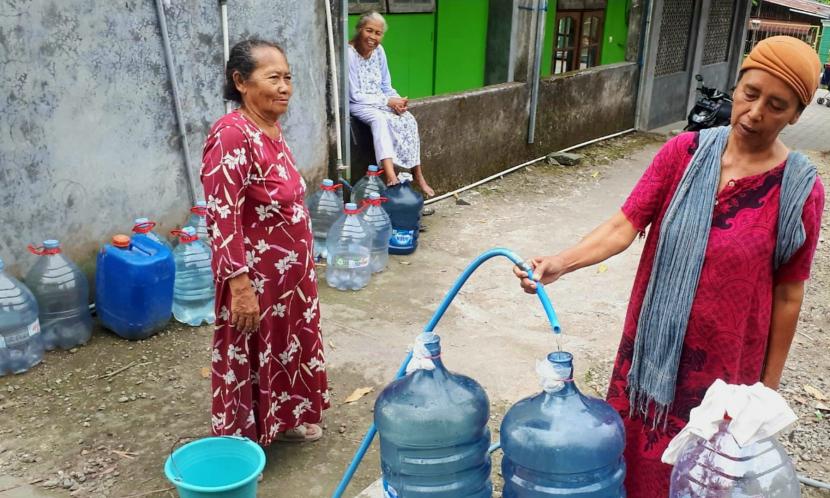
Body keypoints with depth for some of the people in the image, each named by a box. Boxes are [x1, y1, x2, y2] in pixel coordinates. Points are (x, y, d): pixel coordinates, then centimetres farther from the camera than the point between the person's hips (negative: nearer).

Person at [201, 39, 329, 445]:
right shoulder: (231, 136, -24)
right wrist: (240, 286, -26)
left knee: (286, 348, 23)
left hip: (289, 271, 9)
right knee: (248, 359, 9)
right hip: (255, 277, -9)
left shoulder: (271, 129, 4)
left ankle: (285, 421, 43)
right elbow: (222, 219, -25)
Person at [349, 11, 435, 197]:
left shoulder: (379, 51, 2)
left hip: (380, 102, 6)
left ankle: (418, 175, -14)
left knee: (409, 119, -18)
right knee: (379, 119, -37)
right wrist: (387, 101, -20)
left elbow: (386, 86, 10)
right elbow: (355, 95, -18)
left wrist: (397, 100, -12)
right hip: (358, 105, -6)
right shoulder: (349, 54, -18)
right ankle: (391, 177, -50)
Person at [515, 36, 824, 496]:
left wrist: (769, 383, 0)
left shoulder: (799, 190, -12)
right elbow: (625, 225, -12)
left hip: (723, 359, -2)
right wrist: (561, 262, -29)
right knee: (627, 452, 18)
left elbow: (787, 294, -6)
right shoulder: (683, 153, -8)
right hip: (653, 340, 2)